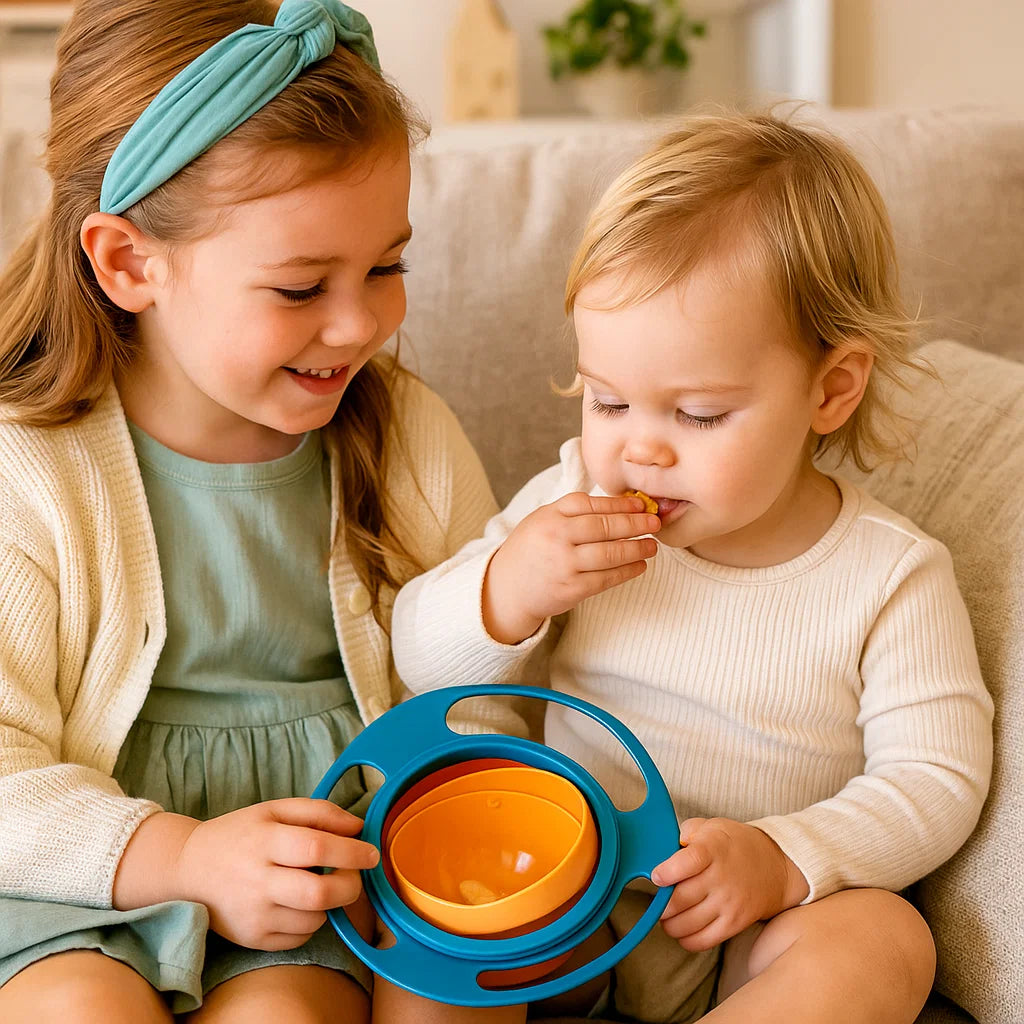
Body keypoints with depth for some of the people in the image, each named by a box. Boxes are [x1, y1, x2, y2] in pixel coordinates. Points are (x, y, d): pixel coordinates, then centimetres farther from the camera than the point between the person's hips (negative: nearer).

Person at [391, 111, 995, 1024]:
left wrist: (783, 858, -27)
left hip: (755, 931, -2)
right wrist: (507, 591, -23)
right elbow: (422, 661, 0)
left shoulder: (892, 575, -10)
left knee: (886, 941, -30)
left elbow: (936, 778, -9)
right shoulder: (573, 503, -2)